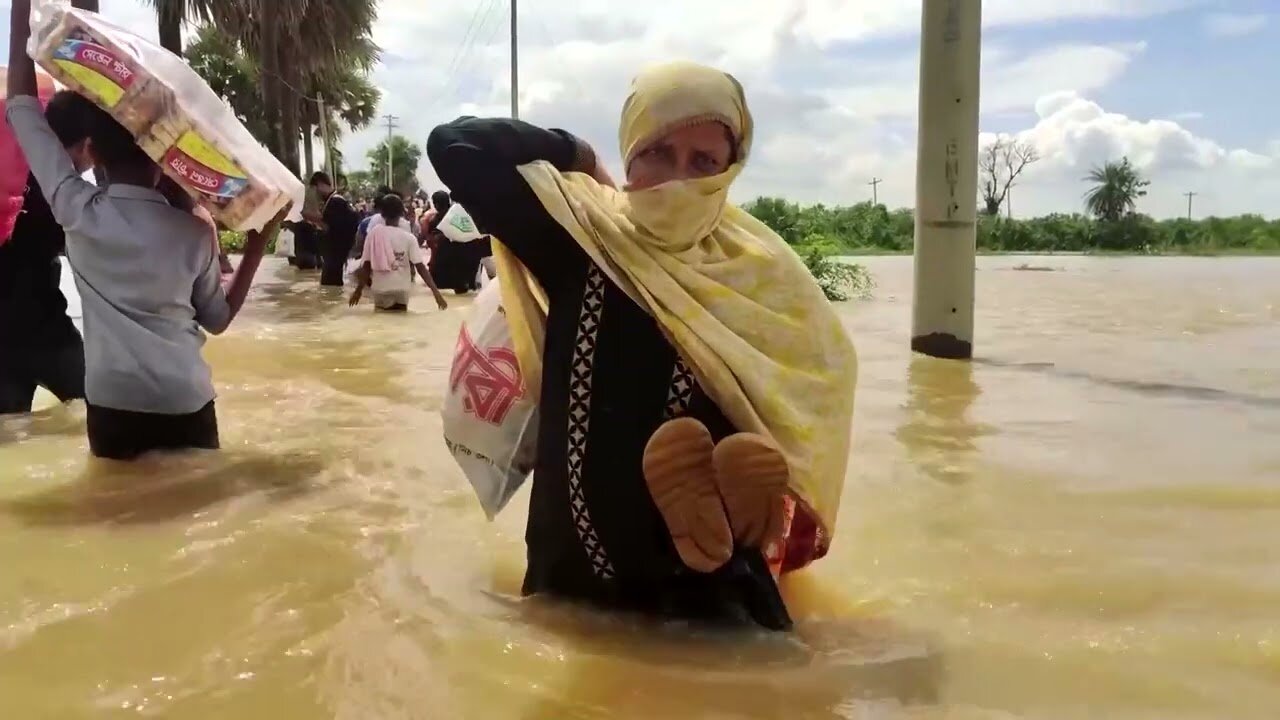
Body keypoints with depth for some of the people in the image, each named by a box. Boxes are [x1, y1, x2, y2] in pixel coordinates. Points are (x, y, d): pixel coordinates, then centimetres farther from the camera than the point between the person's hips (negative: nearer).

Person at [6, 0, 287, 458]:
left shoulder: (78, 211, -6)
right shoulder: (193, 231, -5)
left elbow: (21, 106, 1)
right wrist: (259, 238, 9)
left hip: (112, 407, 0)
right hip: (186, 406, 0)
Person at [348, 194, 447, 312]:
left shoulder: (374, 233, -3)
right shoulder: (409, 237, -5)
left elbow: (366, 264, -3)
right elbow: (420, 266, -11)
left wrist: (359, 289, 8)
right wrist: (436, 292, -12)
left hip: (380, 289, 0)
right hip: (402, 289, 0)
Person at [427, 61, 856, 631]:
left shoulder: (758, 273, -4)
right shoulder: (580, 236, -7)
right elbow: (455, 145, -10)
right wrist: (573, 156, -2)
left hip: (712, 584, 0)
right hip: (575, 568, 0)